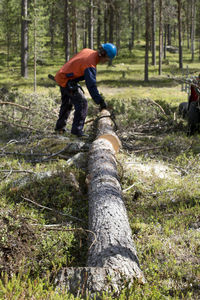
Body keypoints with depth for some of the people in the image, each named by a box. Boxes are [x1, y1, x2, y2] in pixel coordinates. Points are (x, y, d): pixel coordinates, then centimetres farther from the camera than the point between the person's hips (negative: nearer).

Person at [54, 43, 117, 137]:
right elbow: (91, 85, -32)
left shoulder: (87, 51, -1)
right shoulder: (90, 64, -28)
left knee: (67, 103, 23)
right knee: (82, 103, -14)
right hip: (67, 81, -10)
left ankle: (60, 126, 36)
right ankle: (77, 130, -16)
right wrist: (100, 102, -32)